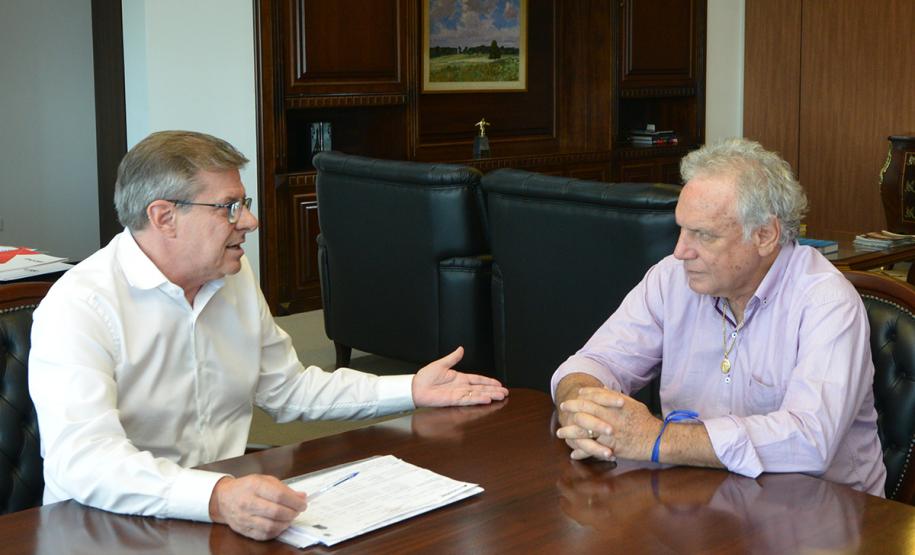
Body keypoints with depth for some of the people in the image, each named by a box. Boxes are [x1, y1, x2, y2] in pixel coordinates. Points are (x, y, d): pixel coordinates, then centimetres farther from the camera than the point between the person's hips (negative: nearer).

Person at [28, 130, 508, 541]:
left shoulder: (236, 278, 9)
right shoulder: (78, 306, -16)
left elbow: (288, 389, 21)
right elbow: (82, 460, -28)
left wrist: (411, 391, 14)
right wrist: (217, 499, -43)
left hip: (230, 506, 6)